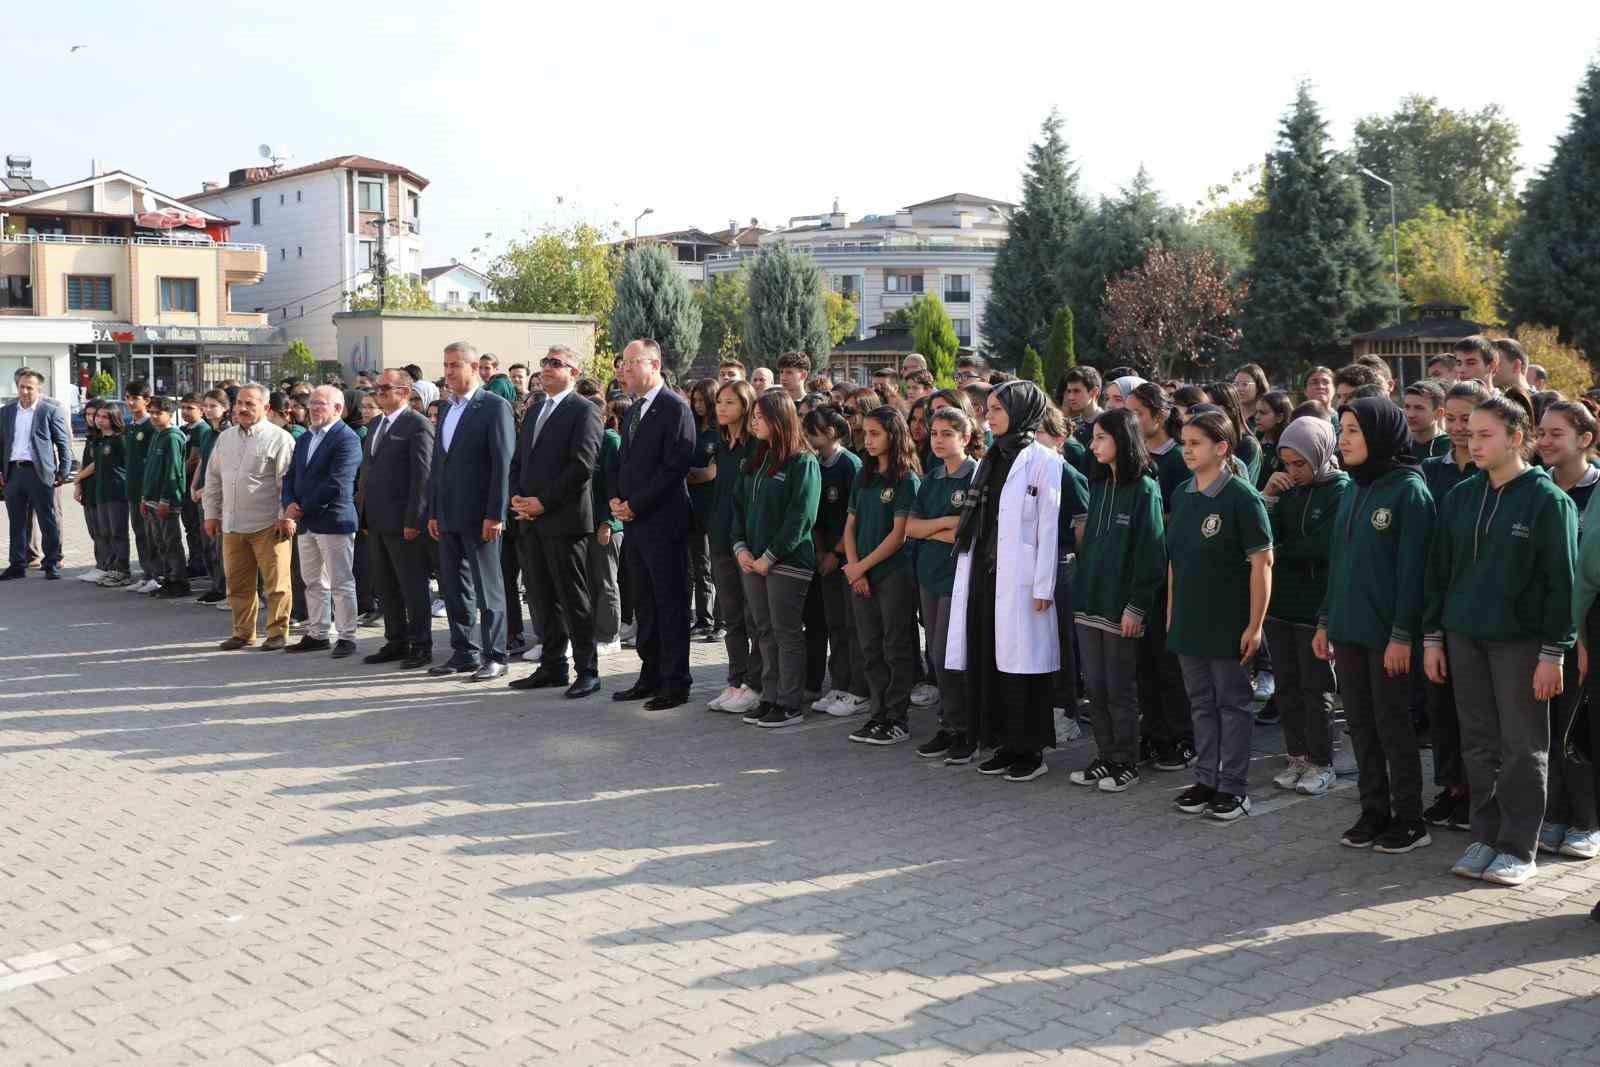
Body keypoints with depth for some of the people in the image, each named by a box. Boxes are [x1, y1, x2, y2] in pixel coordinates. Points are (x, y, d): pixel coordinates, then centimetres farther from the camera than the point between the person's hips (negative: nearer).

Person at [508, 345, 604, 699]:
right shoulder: (534, 410, 19)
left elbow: (582, 466, -15)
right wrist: (517, 497, 3)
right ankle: (552, 667, 20)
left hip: (564, 520, -8)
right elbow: (518, 460, 21)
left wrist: (543, 502, -15)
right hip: (530, 521, 8)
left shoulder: (584, 411, -6)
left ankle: (587, 671, 4)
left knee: (574, 599, -3)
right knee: (541, 599, 11)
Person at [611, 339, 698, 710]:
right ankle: (651, 676, 22)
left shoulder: (674, 407, -11)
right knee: (645, 605, 13)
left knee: (670, 604, -1)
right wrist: (616, 497, 4)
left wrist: (635, 504, -15)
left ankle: (676, 683, 5)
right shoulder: (633, 411, 17)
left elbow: (674, 467, -17)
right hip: (634, 522, 8)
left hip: (662, 522, -8)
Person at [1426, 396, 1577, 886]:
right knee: (1479, 744, 10)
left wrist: (1553, 652, -13)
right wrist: (1434, 636, 9)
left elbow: (1562, 580, -9)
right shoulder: (1461, 497, 8)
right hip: (1465, 638, 5)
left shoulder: (1548, 500, -7)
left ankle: (1518, 848, 11)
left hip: (1520, 641, -5)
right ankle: (1485, 836, 20)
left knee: (1522, 748, 3)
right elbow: (1439, 570, 12)